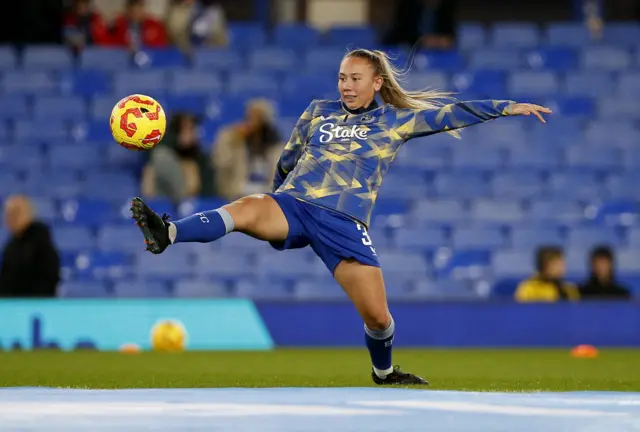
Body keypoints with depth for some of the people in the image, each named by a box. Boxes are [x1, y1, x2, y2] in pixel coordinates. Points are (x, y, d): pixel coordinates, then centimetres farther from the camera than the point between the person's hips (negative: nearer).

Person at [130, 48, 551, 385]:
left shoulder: (397, 120, 12)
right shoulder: (319, 112, 17)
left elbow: (453, 113, 10)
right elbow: (287, 160, 30)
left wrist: (508, 107, 6)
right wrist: (278, 195, 36)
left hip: (345, 223, -1)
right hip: (292, 204, 1)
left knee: (378, 316, -3)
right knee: (246, 210, -34)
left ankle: (384, 372, 28)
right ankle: (168, 233, -53)